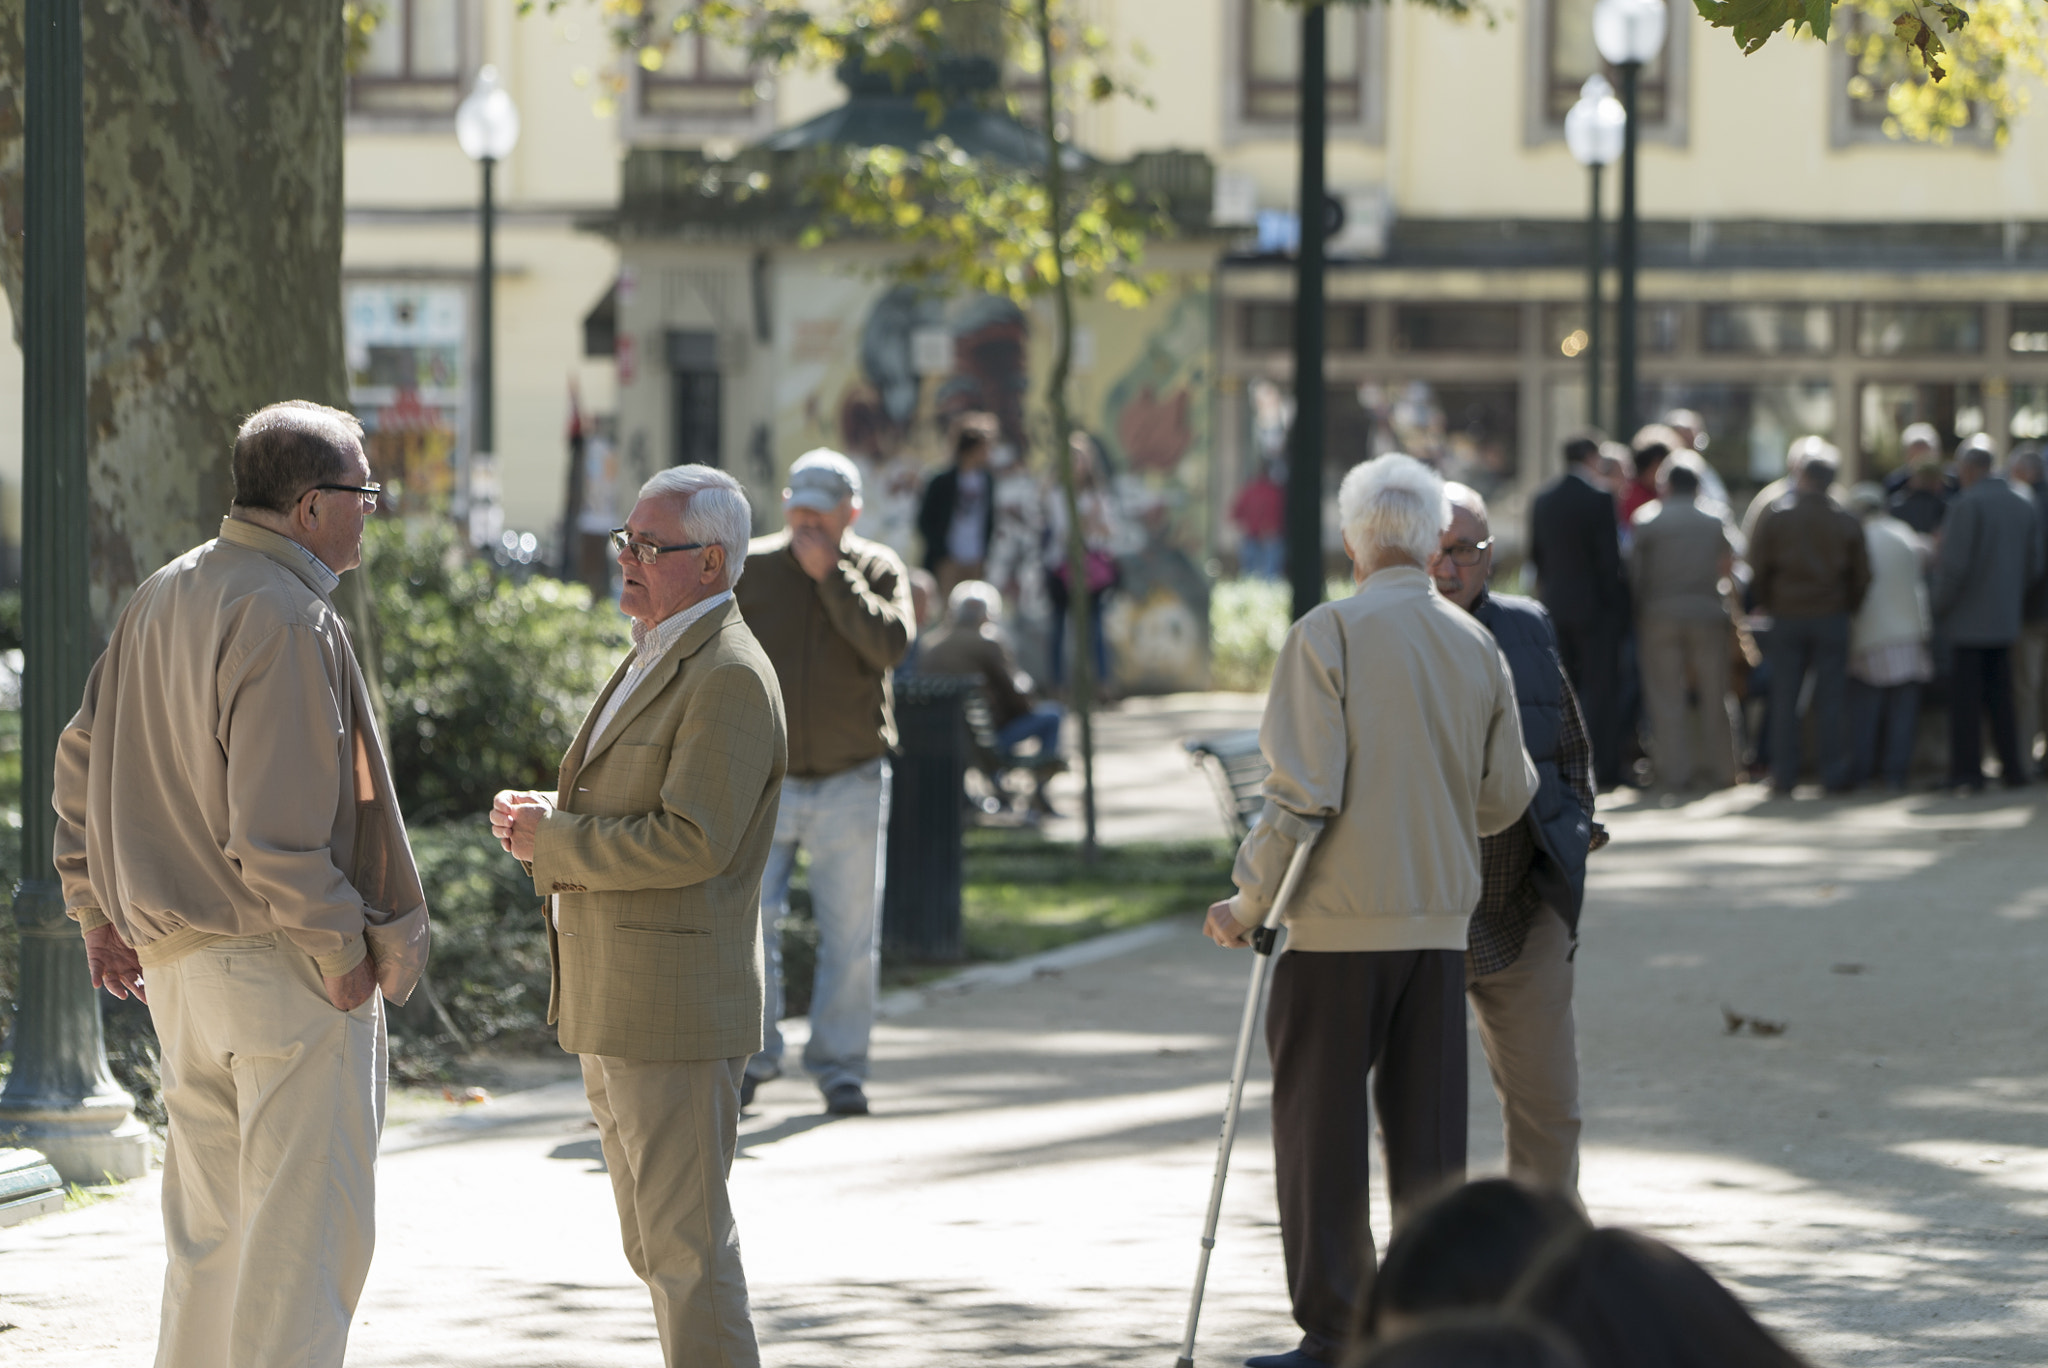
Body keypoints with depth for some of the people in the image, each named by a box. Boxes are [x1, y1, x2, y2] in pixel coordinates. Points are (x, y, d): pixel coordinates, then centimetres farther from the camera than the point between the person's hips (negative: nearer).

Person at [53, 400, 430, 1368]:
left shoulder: (160, 598, 9)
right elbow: (276, 829, -24)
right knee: (306, 1225, -2)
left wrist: (99, 912, 21)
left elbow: (82, 765, 16)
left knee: (209, 1223, 16)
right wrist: (345, 953, -15)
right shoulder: (289, 620, -18)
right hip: (280, 963, -9)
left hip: (178, 960, 9)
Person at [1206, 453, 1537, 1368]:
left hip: (1341, 921, -5)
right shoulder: (1476, 644, 7)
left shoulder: (1328, 635, -10)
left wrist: (1250, 902, -6)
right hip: (1441, 920, 5)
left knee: (1321, 1129, 2)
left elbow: (1304, 795, -16)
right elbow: (1507, 796, 13)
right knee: (1427, 1131, 9)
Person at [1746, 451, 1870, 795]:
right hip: (1832, 618, 1)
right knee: (1830, 699, 3)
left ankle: (1783, 776, 2)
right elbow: (1861, 575, 4)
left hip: (1787, 618, -1)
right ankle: (1834, 775, 2)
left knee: (1784, 701, 3)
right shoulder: (1846, 522, 0)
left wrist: (1767, 603, 13)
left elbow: (1757, 571, -2)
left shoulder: (1774, 518, -4)